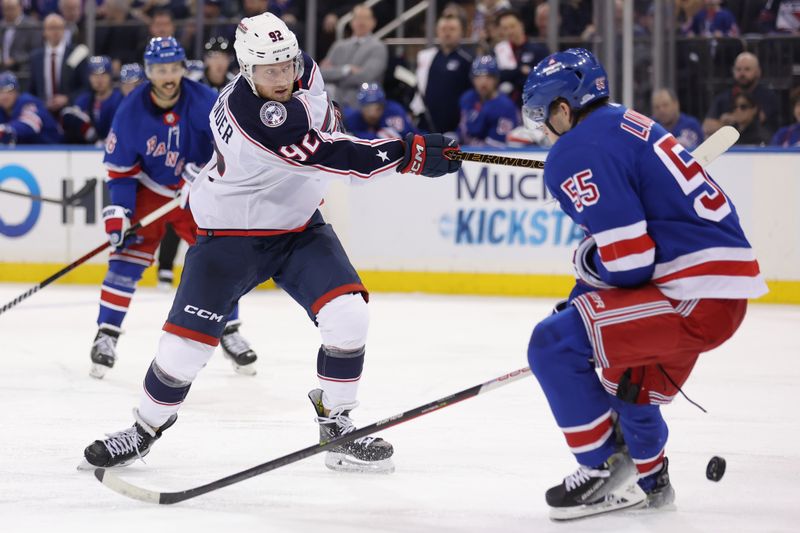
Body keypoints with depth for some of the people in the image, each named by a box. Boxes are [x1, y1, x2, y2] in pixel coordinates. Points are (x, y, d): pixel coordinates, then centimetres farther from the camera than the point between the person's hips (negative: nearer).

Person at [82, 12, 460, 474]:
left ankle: (337, 427, 1)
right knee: (187, 342, -8)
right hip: (230, 235, -6)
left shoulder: (303, 70, -9)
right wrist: (410, 153, -38)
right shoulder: (247, 113, -33)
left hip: (299, 227, 6)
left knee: (347, 314, -15)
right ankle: (146, 429, 18)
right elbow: (326, 157, -37)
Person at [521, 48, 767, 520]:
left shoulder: (577, 153, -11)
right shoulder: (624, 124, 19)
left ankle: (605, 472, -2)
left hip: (695, 298, -10)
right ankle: (648, 479, 47)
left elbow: (628, 261, -18)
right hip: (727, 285, 10)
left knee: (555, 344, -11)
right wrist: (583, 300, 25)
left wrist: (586, 262, 4)